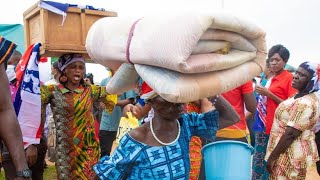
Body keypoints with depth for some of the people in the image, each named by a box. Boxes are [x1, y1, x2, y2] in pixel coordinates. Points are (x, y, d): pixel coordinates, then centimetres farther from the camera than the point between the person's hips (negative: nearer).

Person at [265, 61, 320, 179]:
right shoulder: (309, 97, 9)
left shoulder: (304, 103, -24)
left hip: (289, 155, -9)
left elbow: (291, 134, -25)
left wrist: (272, 157, -20)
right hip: (296, 152, 9)